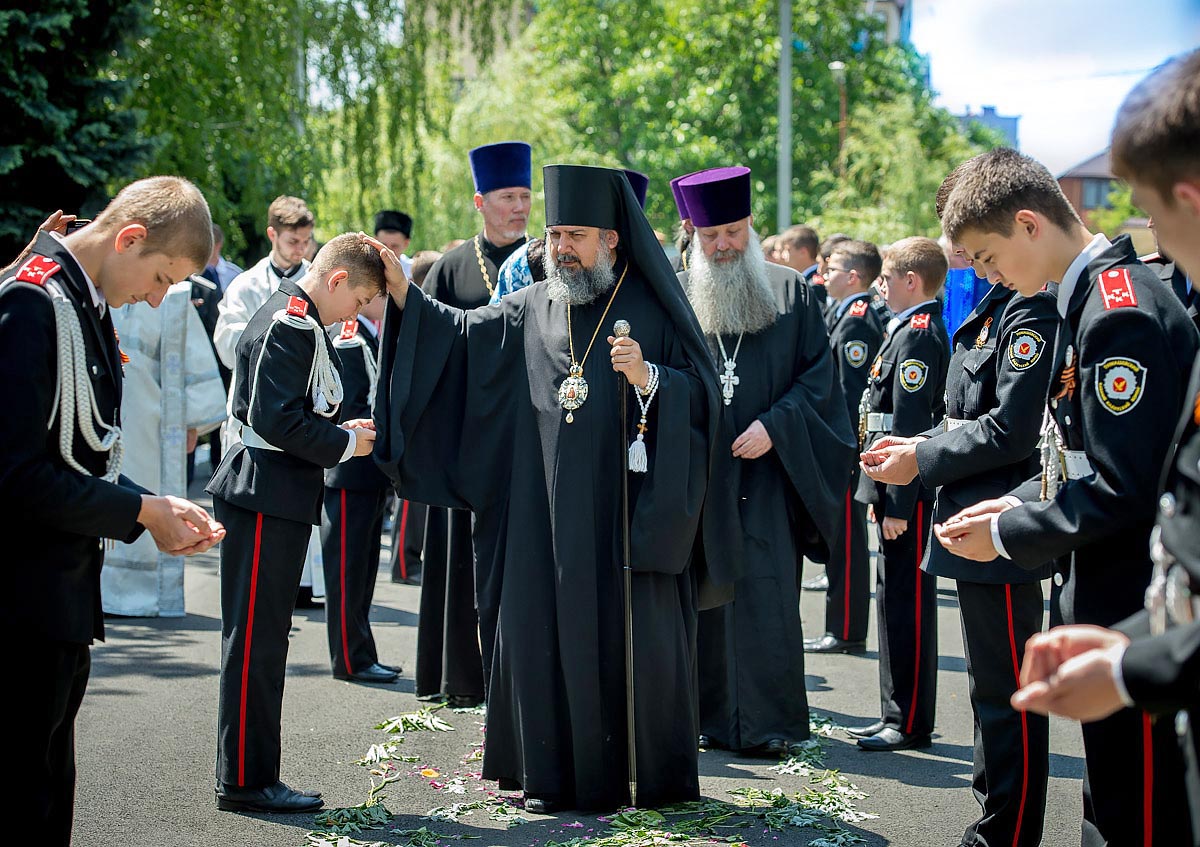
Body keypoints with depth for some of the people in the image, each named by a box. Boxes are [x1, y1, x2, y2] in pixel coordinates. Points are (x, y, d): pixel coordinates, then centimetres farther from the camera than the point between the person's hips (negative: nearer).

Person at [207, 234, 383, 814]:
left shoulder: (292, 318, 17)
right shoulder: (291, 327, -15)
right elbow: (275, 419, -23)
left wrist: (338, 432, 11)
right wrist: (344, 443, -12)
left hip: (275, 499, 11)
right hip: (267, 499, -11)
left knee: (262, 639, 12)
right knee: (255, 641, -5)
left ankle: (251, 775, 19)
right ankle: (244, 781, 1)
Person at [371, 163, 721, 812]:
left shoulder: (652, 309, 0)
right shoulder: (531, 308, 11)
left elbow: (703, 393, -3)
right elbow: (459, 333, 7)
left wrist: (650, 378, -20)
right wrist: (401, 291, -2)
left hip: (629, 508, -4)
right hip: (548, 513, 4)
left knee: (636, 639, 0)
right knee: (545, 634, 5)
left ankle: (656, 774, 14)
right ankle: (556, 774, 17)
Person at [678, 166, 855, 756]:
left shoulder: (791, 293, 5)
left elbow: (818, 373, 2)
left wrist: (774, 425, -12)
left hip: (767, 469, -1)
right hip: (696, 473, 2)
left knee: (766, 594, -5)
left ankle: (768, 720, 1)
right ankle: (712, 715, 15)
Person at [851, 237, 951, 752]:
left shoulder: (917, 335, -16)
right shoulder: (911, 329, 15)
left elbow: (908, 428, -20)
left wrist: (897, 505, -21)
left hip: (909, 494, -11)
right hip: (899, 492, 11)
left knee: (908, 603, -3)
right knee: (895, 602, 15)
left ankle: (911, 724, 4)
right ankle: (897, 715, 23)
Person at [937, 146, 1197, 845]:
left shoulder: (1119, 312, -21)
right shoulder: (1095, 293, 11)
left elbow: (1126, 489, -22)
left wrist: (1007, 535, -12)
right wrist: (1018, 504, 7)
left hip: (1135, 613, -10)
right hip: (1107, 593, 10)